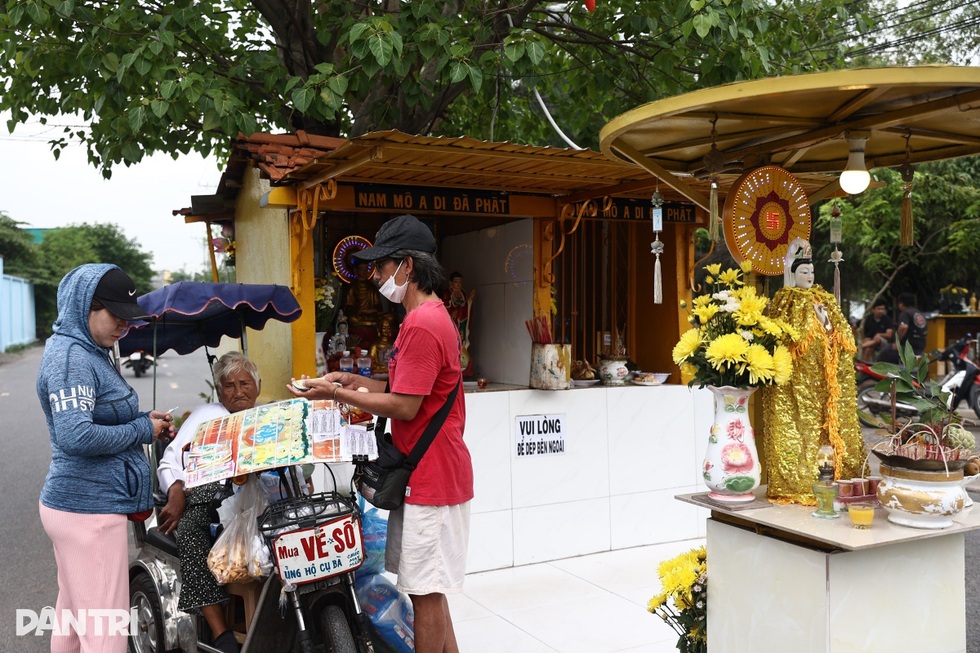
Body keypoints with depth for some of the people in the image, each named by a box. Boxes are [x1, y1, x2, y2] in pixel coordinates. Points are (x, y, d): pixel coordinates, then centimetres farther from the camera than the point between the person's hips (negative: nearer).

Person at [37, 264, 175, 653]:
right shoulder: (71, 357, -17)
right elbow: (77, 437, -28)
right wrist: (142, 430, -15)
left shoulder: (87, 351, 14)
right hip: (89, 509, -10)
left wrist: (143, 420, 6)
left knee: (73, 614, 21)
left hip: (74, 501, 10)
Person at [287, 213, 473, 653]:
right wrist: (357, 383, 10)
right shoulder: (433, 316, 15)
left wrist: (338, 394, -13)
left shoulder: (422, 325, -20)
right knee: (428, 590, 19)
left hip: (430, 477, -11)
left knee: (426, 592, 0)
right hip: (431, 473, 11)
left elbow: (404, 406, -22)